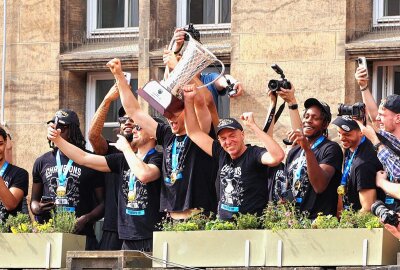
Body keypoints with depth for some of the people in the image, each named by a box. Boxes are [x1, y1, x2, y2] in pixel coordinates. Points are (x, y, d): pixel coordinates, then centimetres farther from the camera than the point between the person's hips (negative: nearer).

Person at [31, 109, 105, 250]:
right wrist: (37, 209, -1)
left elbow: (102, 203, 5)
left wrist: (85, 219, -12)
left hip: (81, 234, -3)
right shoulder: (42, 162, 16)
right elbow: (34, 200, 23)